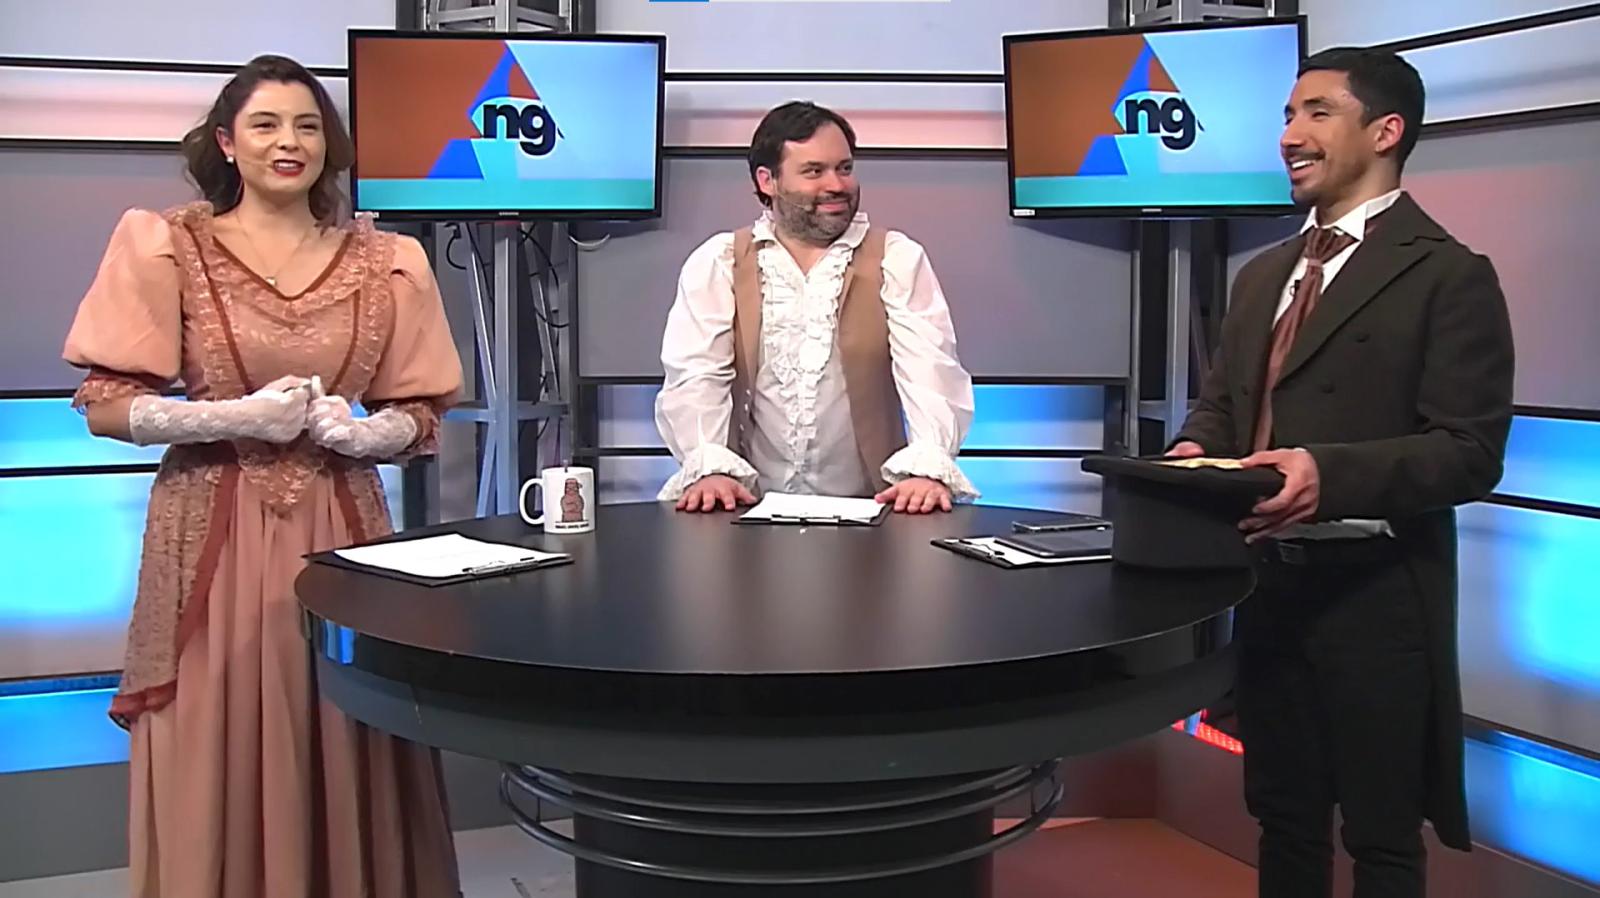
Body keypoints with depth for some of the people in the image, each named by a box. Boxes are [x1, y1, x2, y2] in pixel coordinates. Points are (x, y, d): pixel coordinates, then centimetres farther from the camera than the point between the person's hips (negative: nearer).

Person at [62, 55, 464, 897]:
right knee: (222, 766, 2)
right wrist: (239, 418, -15)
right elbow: (106, 404, -4)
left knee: (347, 767, 4)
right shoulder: (166, 245, 0)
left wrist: (360, 432, -11)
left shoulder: (382, 260, 7)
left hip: (342, 526, 2)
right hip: (214, 534, -2)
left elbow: (420, 412, 9)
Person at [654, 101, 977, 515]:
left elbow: (932, 373, -8)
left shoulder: (898, 260, 4)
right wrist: (710, 468, -23)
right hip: (751, 509, 0)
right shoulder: (716, 263, 6)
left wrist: (928, 468, -26)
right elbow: (696, 378, -4)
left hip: (867, 511, 0)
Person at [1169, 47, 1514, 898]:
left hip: (1374, 590, -6)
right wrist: (1194, 452, -5)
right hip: (1268, 582, 7)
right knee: (1283, 814, 18)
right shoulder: (1263, 274, 15)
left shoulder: (1449, 275, -8)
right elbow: (1222, 404, 18)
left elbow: (1469, 451, -15)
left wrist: (1332, 472, -30)